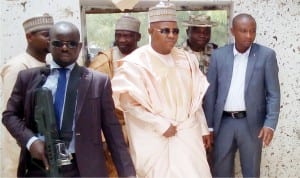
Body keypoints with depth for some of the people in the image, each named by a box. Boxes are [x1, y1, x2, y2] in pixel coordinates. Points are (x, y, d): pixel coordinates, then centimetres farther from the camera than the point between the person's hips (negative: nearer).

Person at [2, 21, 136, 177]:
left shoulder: (99, 81, -1)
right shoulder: (28, 77, 5)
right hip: (39, 165, 1)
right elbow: (10, 114, 10)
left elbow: (113, 132, -1)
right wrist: (30, 140, -7)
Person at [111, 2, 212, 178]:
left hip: (188, 134, 4)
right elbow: (128, 101, -13)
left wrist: (203, 128, 13)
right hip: (154, 138, -4)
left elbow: (196, 98, 13)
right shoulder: (136, 62, -9)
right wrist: (161, 125, -14)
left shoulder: (187, 59, 7)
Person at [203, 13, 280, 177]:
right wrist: (208, 126, 1)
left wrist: (270, 124, -14)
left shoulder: (266, 55, -4)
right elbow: (210, 92, 3)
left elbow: (273, 94, -4)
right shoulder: (218, 55, 1)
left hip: (252, 123, -1)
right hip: (224, 122, 2)